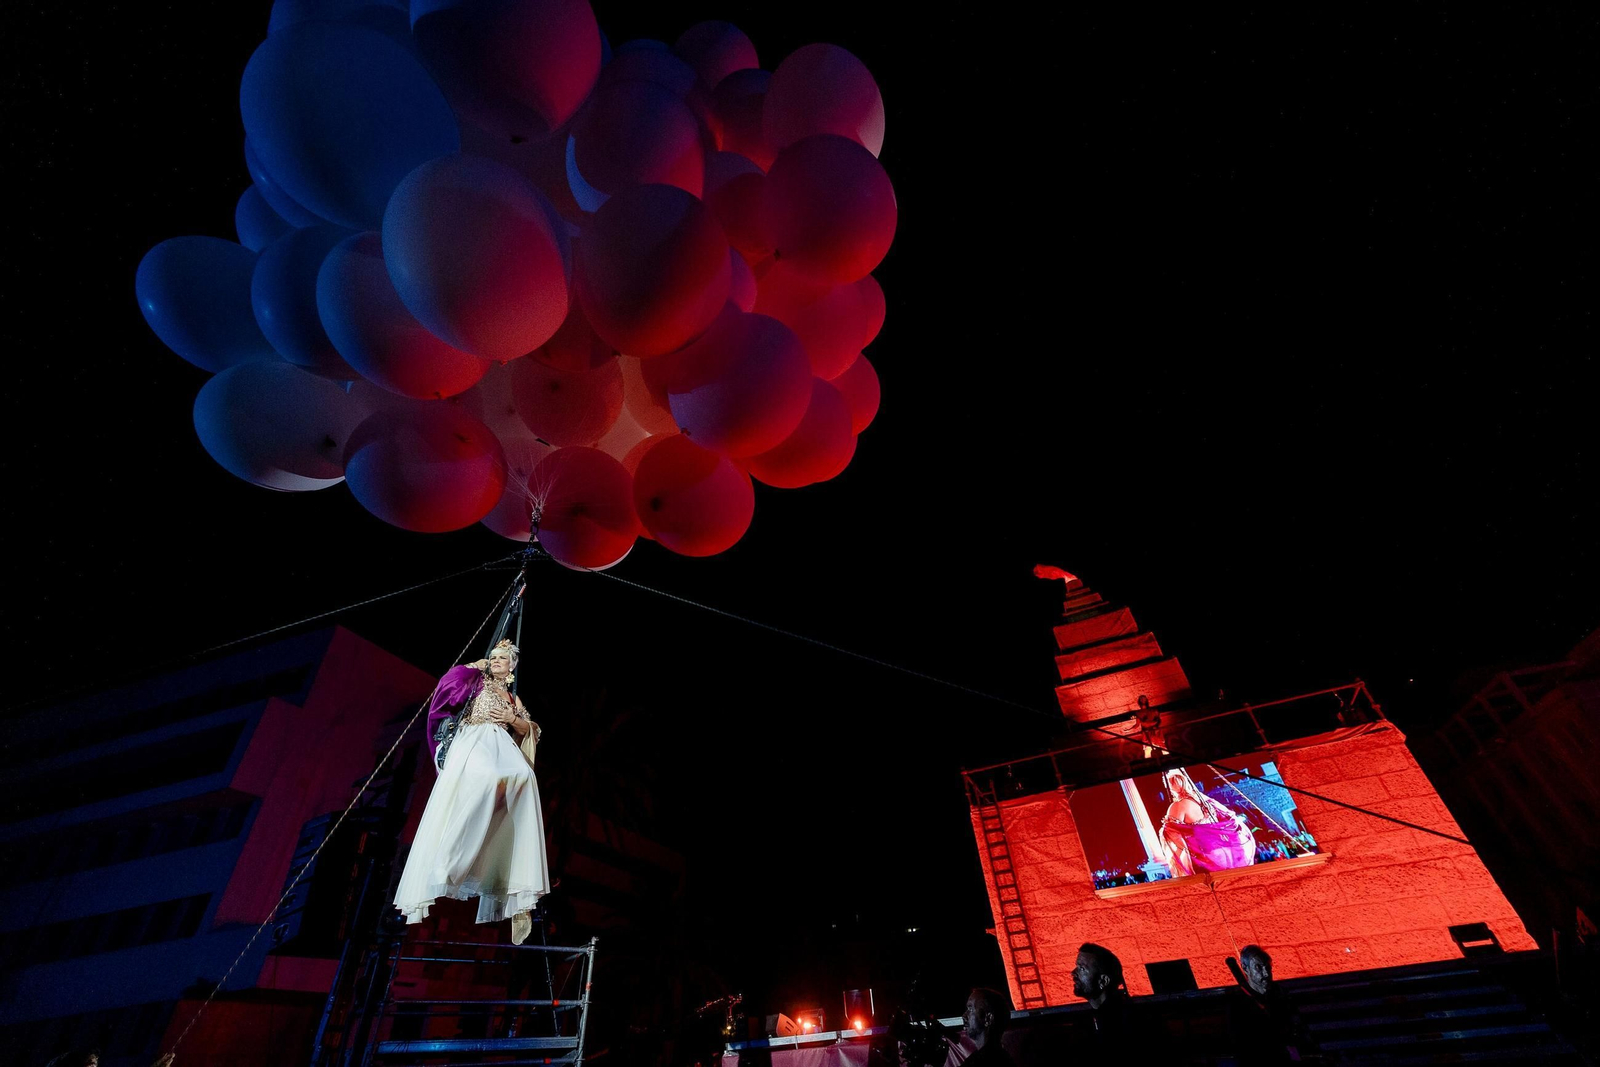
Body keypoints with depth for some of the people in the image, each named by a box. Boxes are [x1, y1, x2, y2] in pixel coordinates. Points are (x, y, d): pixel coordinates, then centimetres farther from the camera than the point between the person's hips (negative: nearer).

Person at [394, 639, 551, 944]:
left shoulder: (513, 698, 29)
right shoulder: (478, 680, 21)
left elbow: (529, 730, 22)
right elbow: (451, 680, 1)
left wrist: (513, 719, 5)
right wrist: (477, 666, 13)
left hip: (502, 745, 3)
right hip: (473, 741, -3)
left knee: (524, 777, -29)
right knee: (484, 775, -36)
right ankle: (444, 867, -35)